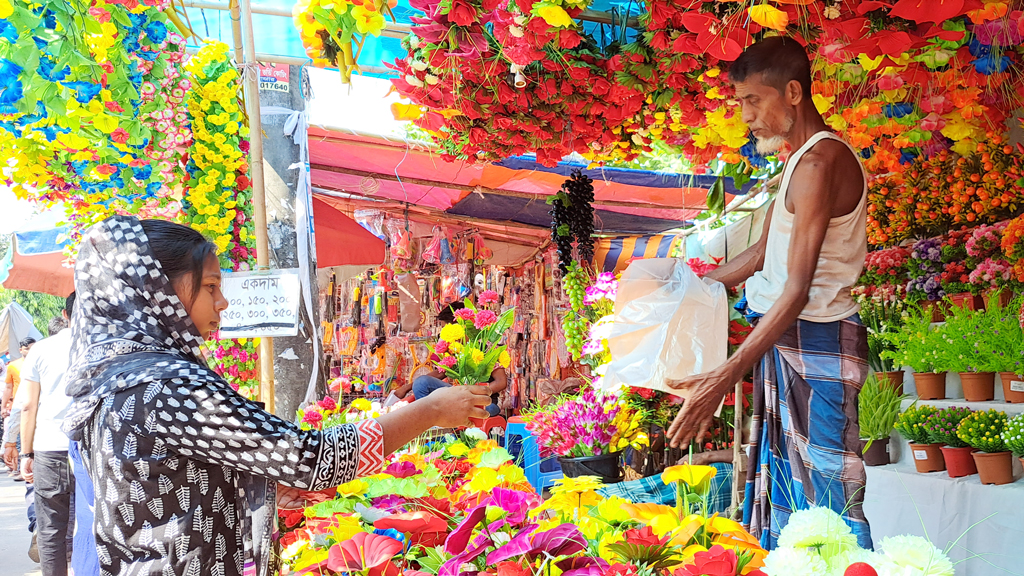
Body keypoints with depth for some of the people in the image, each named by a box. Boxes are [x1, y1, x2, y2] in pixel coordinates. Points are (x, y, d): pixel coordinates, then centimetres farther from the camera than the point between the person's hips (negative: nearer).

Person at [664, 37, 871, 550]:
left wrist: (725, 378, -29)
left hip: (815, 341, -10)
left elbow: (797, 292, -25)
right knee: (780, 485, 13)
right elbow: (764, 252, 24)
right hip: (786, 340, 10)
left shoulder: (820, 163, -18)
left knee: (825, 495, -8)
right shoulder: (801, 158, 15)